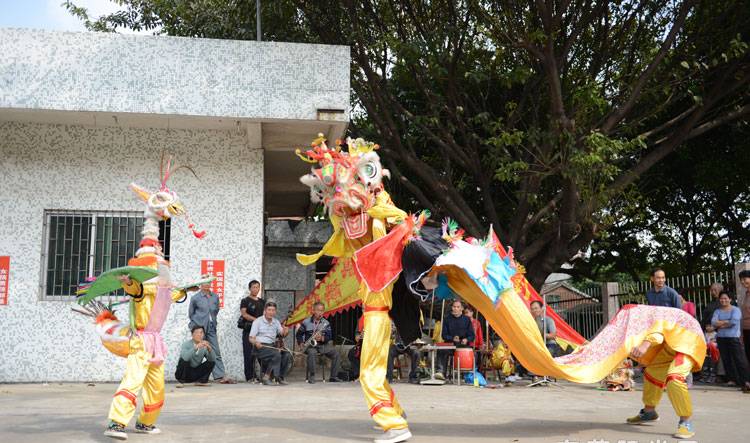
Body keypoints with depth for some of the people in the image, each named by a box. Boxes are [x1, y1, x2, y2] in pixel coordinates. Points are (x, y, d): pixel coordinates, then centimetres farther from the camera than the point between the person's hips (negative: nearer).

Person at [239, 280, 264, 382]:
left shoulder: (261, 302, 19)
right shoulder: (245, 301, 3)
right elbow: (243, 313, -11)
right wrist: (256, 320, -20)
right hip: (248, 329, -5)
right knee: (249, 354, -6)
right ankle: (250, 377, -2)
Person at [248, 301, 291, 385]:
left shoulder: (276, 322, 17)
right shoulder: (258, 321, 0)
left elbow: (282, 334, 4)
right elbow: (251, 338, -4)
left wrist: (285, 332, -21)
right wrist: (256, 342, -27)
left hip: (272, 346, 6)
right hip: (260, 347, -6)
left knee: (287, 355, -19)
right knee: (277, 354, -31)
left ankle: (279, 377, -7)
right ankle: (266, 377, -21)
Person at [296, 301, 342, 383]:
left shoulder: (326, 323, 6)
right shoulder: (306, 322, 1)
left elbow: (329, 337, 1)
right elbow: (299, 334, 10)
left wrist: (322, 338, -20)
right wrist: (301, 343, -7)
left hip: (322, 345, 3)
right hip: (310, 346, -3)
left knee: (335, 353, -18)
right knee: (312, 353, -38)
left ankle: (333, 377, -9)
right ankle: (311, 376, -26)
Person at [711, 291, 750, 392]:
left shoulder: (735, 310, 1)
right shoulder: (717, 311, 12)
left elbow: (734, 321, -16)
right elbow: (713, 322, -4)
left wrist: (720, 324, -6)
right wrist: (727, 322, -13)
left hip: (733, 338, -4)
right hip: (721, 338, 4)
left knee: (739, 359, -9)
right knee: (726, 359, 6)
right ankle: (732, 379, 14)